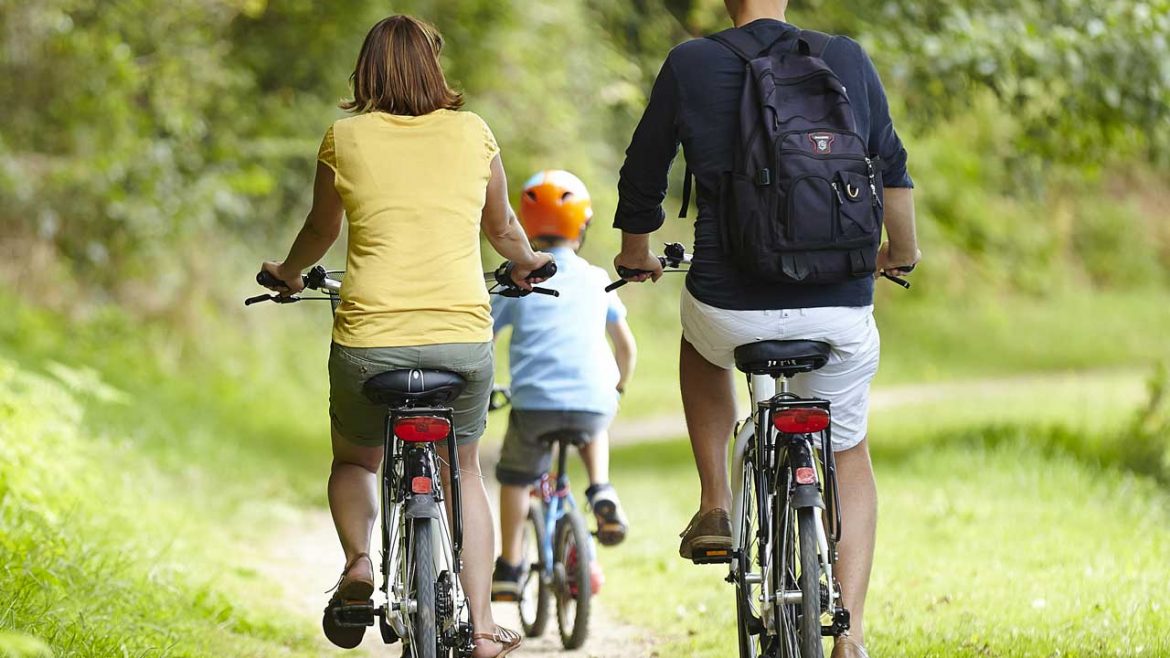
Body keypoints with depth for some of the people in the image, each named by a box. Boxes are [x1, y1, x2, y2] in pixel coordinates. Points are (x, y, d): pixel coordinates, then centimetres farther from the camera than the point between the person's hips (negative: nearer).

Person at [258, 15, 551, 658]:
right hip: (463, 336, 1)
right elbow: (502, 228, 22)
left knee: (354, 461, 26)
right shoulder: (473, 133, 6)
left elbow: (320, 230, 19)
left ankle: (357, 560, -1)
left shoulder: (345, 138, 3)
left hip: (369, 339, -1)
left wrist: (289, 273, 40)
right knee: (462, 469, 23)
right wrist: (527, 262, 44)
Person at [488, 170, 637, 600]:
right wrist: (619, 388, 37)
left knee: (514, 478, 23)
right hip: (594, 401, 2)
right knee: (593, 429, 38)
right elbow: (627, 347, 19)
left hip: (534, 403, -2)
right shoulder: (596, 281, 12)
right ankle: (601, 493, 13)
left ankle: (508, 569, 19)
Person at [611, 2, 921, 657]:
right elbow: (893, 167, 13)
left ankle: (715, 504, 25)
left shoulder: (691, 65, -2)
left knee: (700, 341, 37)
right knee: (850, 457, 24)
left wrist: (635, 255, 28)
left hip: (733, 310, -1)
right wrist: (903, 250, 32)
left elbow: (642, 178, 8)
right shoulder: (848, 59, 2)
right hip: (840, 311, 1)